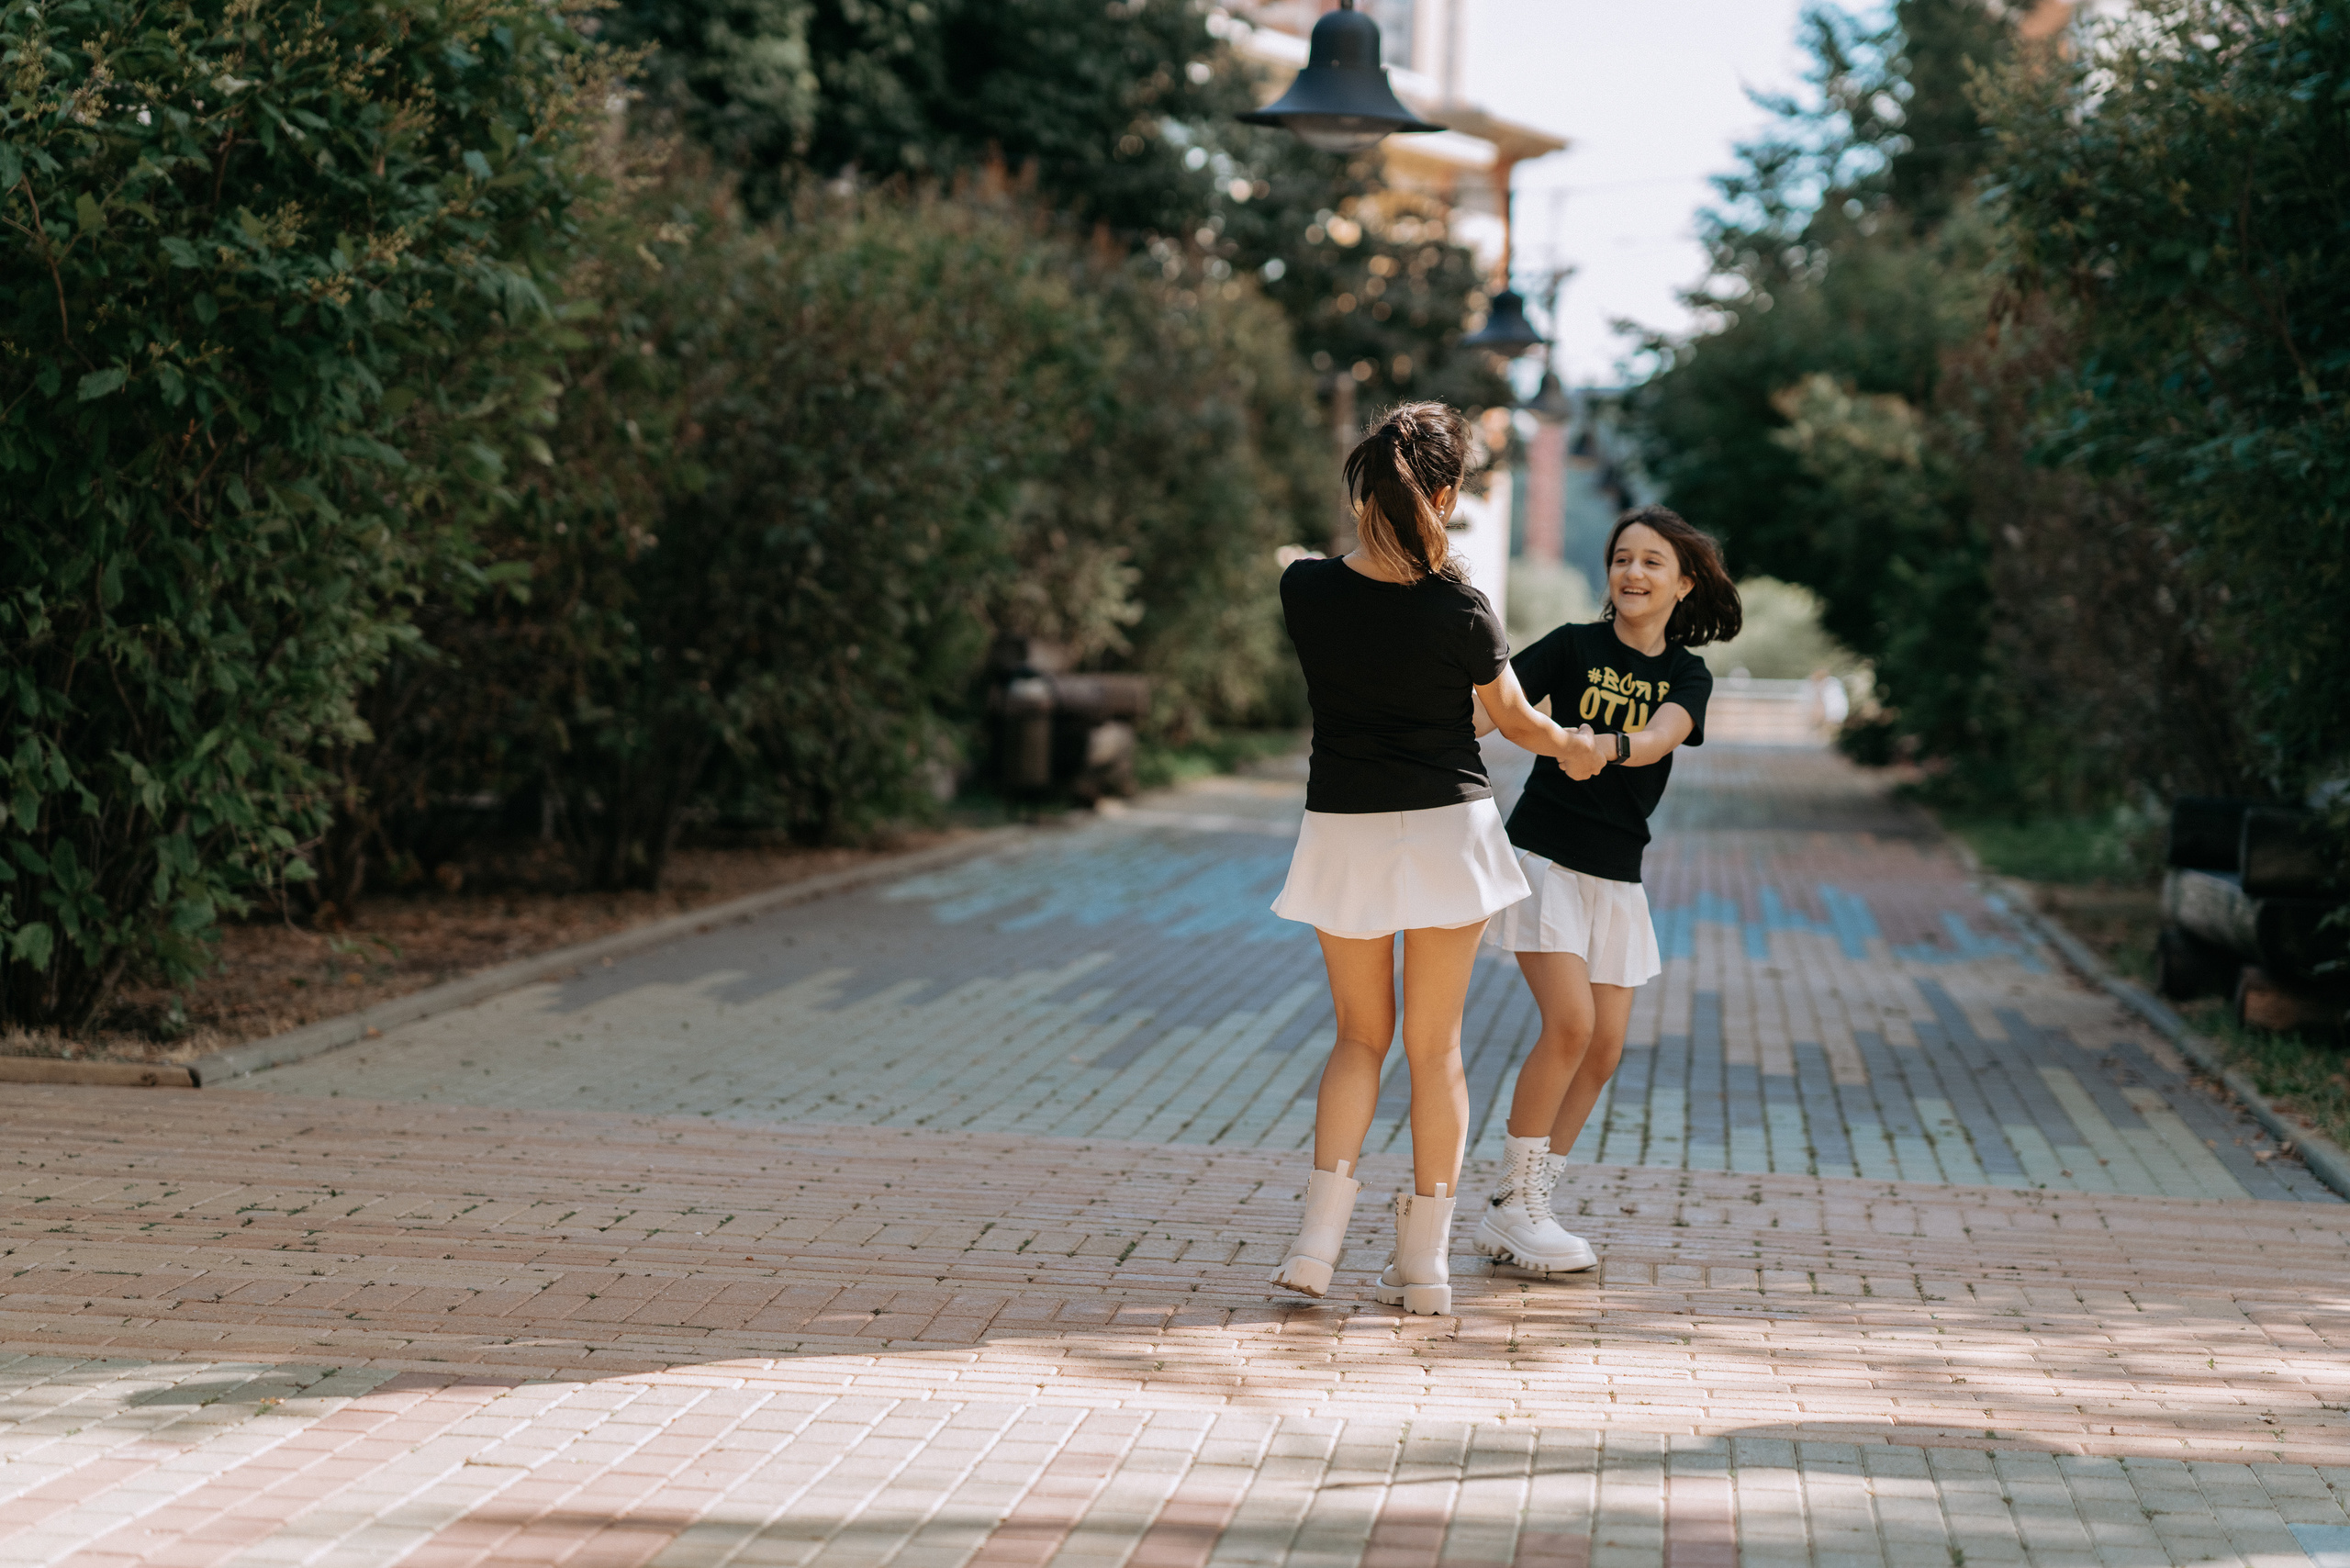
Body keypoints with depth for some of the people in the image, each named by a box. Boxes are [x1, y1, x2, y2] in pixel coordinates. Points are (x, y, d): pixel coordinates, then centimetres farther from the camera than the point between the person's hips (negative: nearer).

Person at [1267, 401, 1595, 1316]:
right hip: (1446, 827, -2)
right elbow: (1515, 721, 1)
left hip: (1344, 831, 2)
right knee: (1435, 1046, 8)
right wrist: (1574, 747, 21)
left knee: (1361, 1036, 15)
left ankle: (1319, 1238, -2)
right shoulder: (1459, 612, -15)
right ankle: (1423, 1263, 12)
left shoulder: (1307, 590, -10)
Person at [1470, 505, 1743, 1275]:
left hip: (1616, 878, 5)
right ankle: (1516, 1201, -6)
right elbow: (1495, 710, -13)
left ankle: (1516, 1212, 13)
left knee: (1604, 1052, 2)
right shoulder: (1574, 647, -3)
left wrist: (1607, 746, -39)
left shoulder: (1687, 677, 4)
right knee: (1571, 1023, -19)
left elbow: (1661, 737, -17)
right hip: (1545, 856, -5)